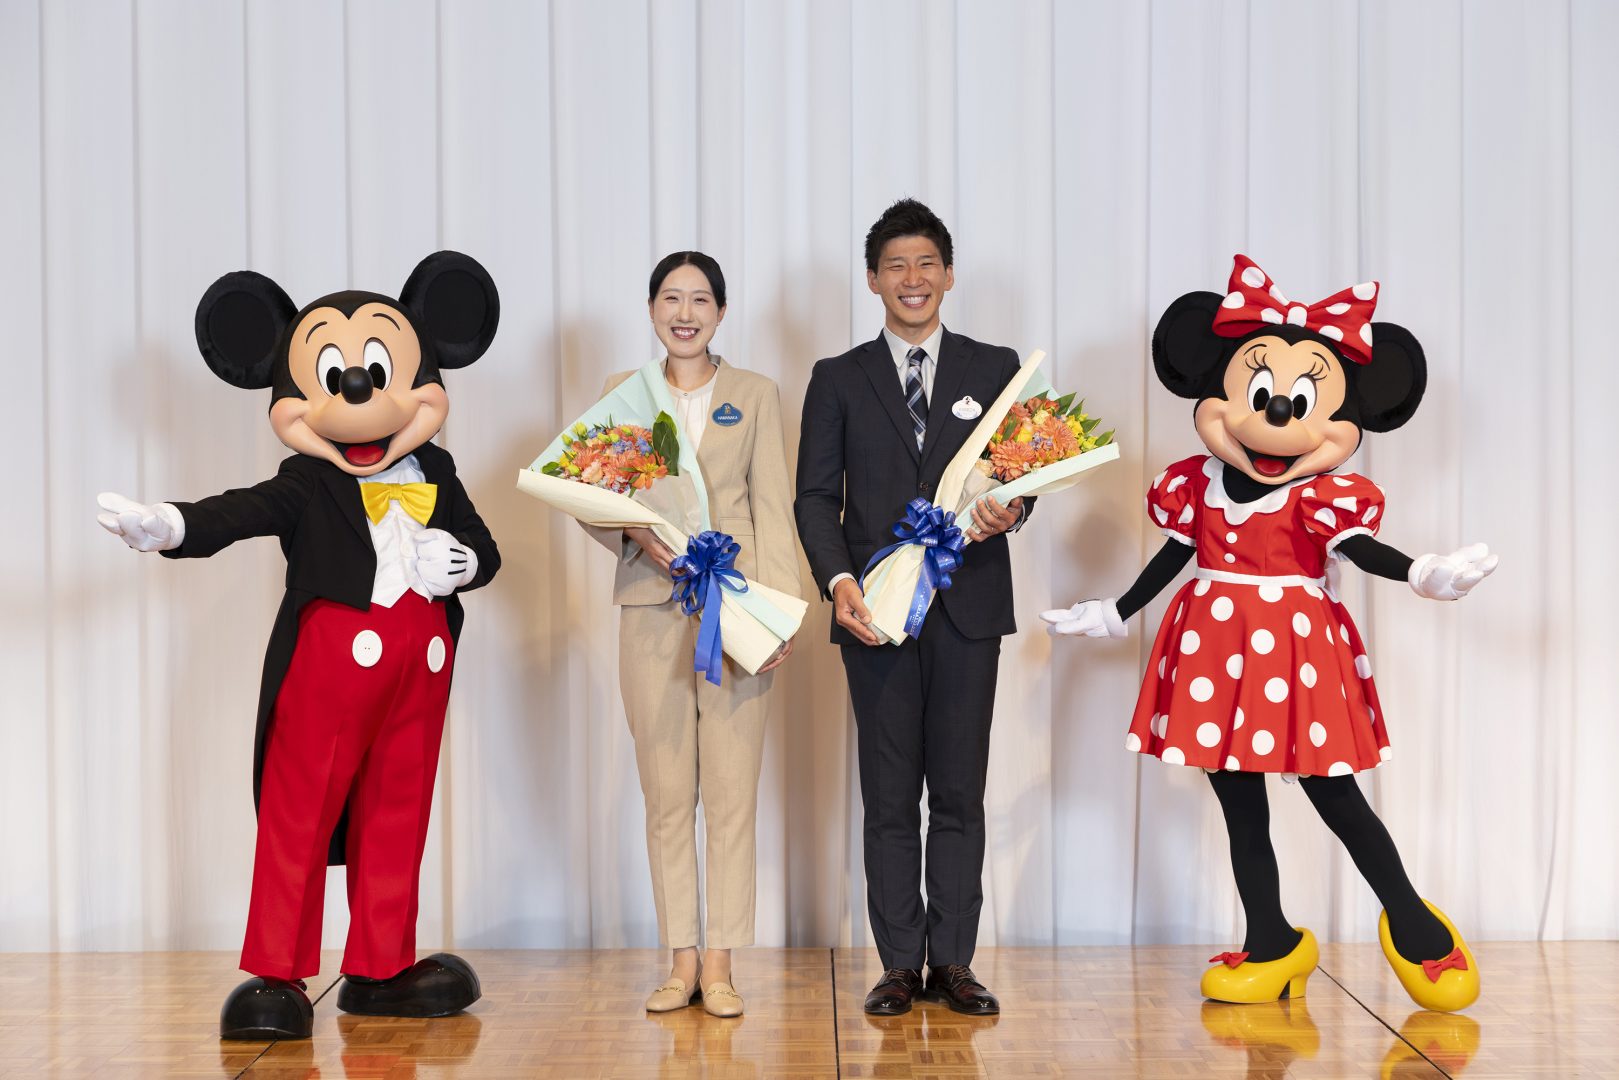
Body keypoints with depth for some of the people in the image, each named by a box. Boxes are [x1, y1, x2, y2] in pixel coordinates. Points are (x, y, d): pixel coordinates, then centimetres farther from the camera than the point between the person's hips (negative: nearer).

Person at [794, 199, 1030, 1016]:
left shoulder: (995, 368, 11)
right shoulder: (838, 380, 9)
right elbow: (816, 495, 4)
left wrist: (1011, 509, -15)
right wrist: (838, 580, -12)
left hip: (968, 608, 0)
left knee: (959, 793, 4)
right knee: (889, 796, 4)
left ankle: (952, 962, 12)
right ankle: (900, 965, 11)